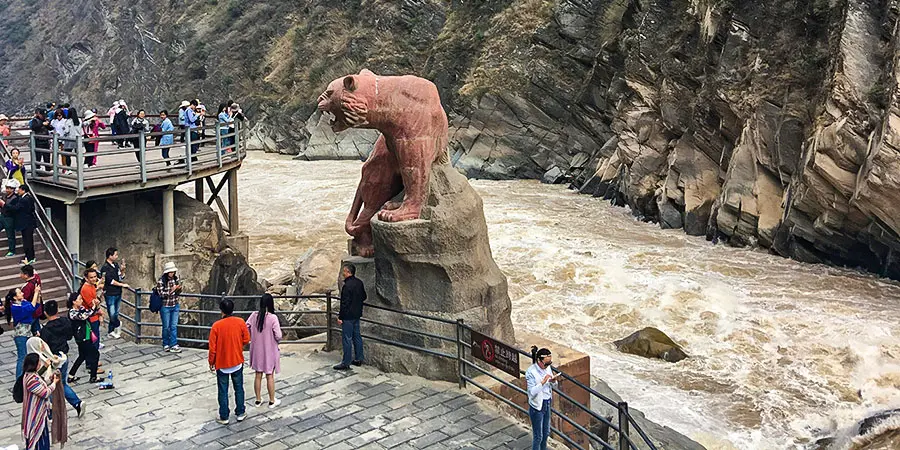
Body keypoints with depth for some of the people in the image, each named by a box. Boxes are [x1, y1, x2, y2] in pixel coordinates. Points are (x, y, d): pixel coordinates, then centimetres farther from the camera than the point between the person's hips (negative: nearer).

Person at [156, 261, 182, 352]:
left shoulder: (176, 279, 1)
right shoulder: (161, 281, -12)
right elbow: (161, 294, -16)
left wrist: (178, 289, -13)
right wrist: (171, 290, -24)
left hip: (175, 306, 4)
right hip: (165, 307, -4)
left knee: (174, 326, 3)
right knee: (166, 327, 8)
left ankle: (173, 345, 5)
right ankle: (166, 344, 23)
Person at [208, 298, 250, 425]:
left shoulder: (216, 325, -16)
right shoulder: (240, 322, -11)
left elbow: (212, 347, -11)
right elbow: (246, 340, 0)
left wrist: (211, 362, 1)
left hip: (222, 363, -2)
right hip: (237, 362, 2)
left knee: (223, 391, 9)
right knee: (239, 388, 16)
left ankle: (224, 417, 16)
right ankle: (240, 413, 24)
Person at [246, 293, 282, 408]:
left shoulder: (254, 315, -8)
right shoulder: (272, 318, -20)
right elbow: (278, 336, -21)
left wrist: (254, 338, 10)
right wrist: (276, 340, 2)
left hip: (256, 350, 4)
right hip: (269, 351, -3)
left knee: (258, 375, 16)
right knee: (270, 376, 10)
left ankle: (258, 400, 28)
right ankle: (272, 401, 22)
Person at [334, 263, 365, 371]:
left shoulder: (348, 285, -22)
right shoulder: (359, 282, 5)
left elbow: (345, 303, -22)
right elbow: (364, 297, 17)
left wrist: (340, 316, -16)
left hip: (348, 316, -9)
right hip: (357, 315, 9)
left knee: (347, 339, -2)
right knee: (357, 336, 17)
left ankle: (346, 363, 2)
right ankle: (358, 359, 25)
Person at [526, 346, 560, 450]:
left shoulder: (548, 368, -5)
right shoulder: (531, 372, -25)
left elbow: (553, 386, 8)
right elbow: (532, 392, -27)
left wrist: (553, 381, -14)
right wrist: (543, 382, -35)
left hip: (547, 403, 7)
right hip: (536, 406, -7)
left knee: (546, 432, 23)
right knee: (538, 436, 7)